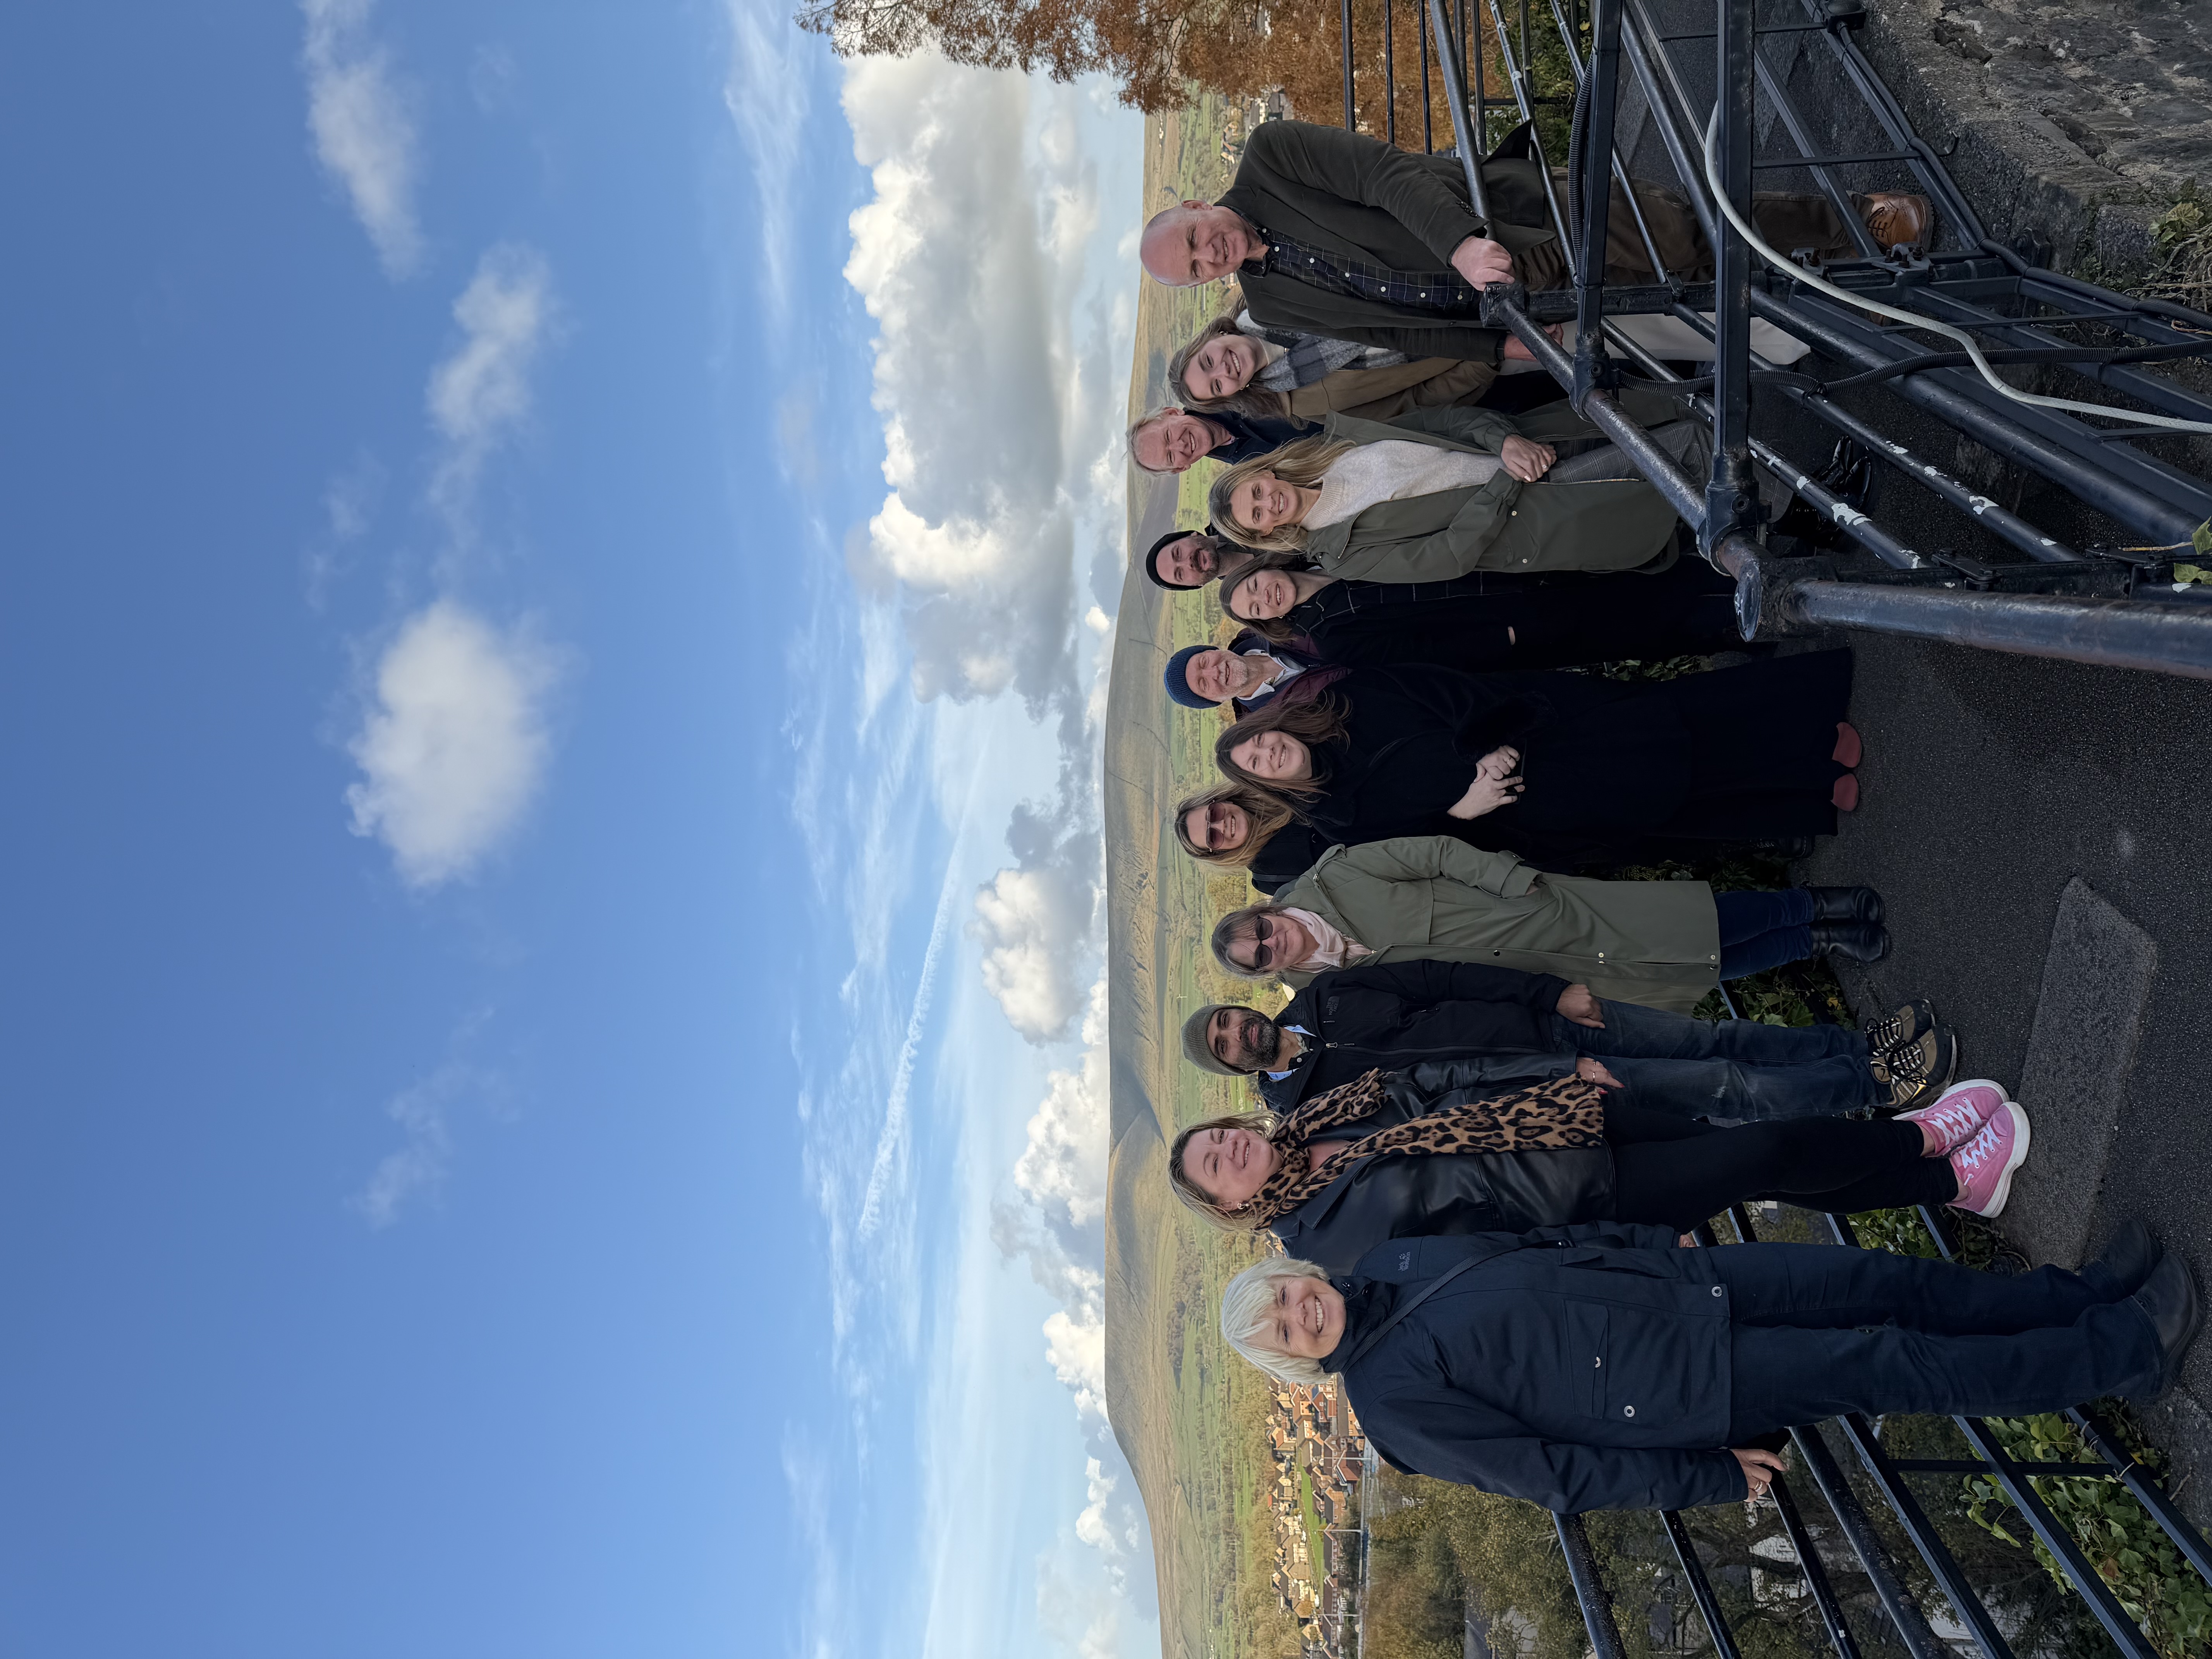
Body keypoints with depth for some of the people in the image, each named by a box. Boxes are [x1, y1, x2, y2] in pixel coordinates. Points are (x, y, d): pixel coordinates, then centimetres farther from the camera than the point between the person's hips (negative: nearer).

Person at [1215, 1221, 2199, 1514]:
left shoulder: (1389, 1263, 4)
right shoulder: (1392, 1403, -13)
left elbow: (1542, 1242, 15)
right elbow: (1555, 1477, -13)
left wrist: (1654, 1248, 9)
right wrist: (1710, 1478, -11)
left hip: (1671, 1280, 6)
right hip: (1676, 1386, -6)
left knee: (1887, 1280, 1)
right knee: (1895, 1367, -7)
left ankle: (2088, 1294, 18)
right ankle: (2128, 1350, 8)